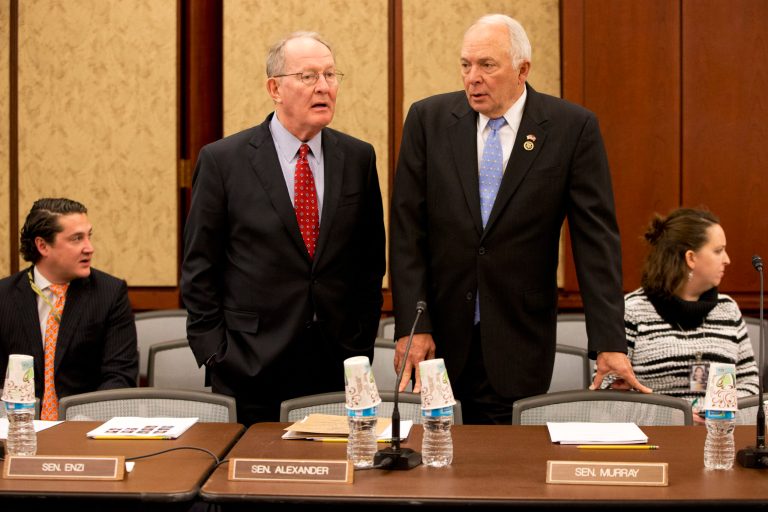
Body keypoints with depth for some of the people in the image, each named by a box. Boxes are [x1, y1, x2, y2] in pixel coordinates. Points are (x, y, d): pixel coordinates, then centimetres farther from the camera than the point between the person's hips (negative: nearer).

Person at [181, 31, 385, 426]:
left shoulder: (358, 158, 5)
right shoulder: (222, 160, -4)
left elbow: (371, 260, 10)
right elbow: (199, 269, -1)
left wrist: (362, 345, 5)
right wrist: (215, 355, -6)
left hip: (338, 365, 3)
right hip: (251, 367, -2)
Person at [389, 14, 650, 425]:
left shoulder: (572, 128, -3)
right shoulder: (428, 119, 1)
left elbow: (596, 236, -5)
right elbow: (408, 230, 0)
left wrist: (609, 343, -10)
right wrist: (412, 326, -8)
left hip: (518, 346, -1)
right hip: (438, 334, 1)